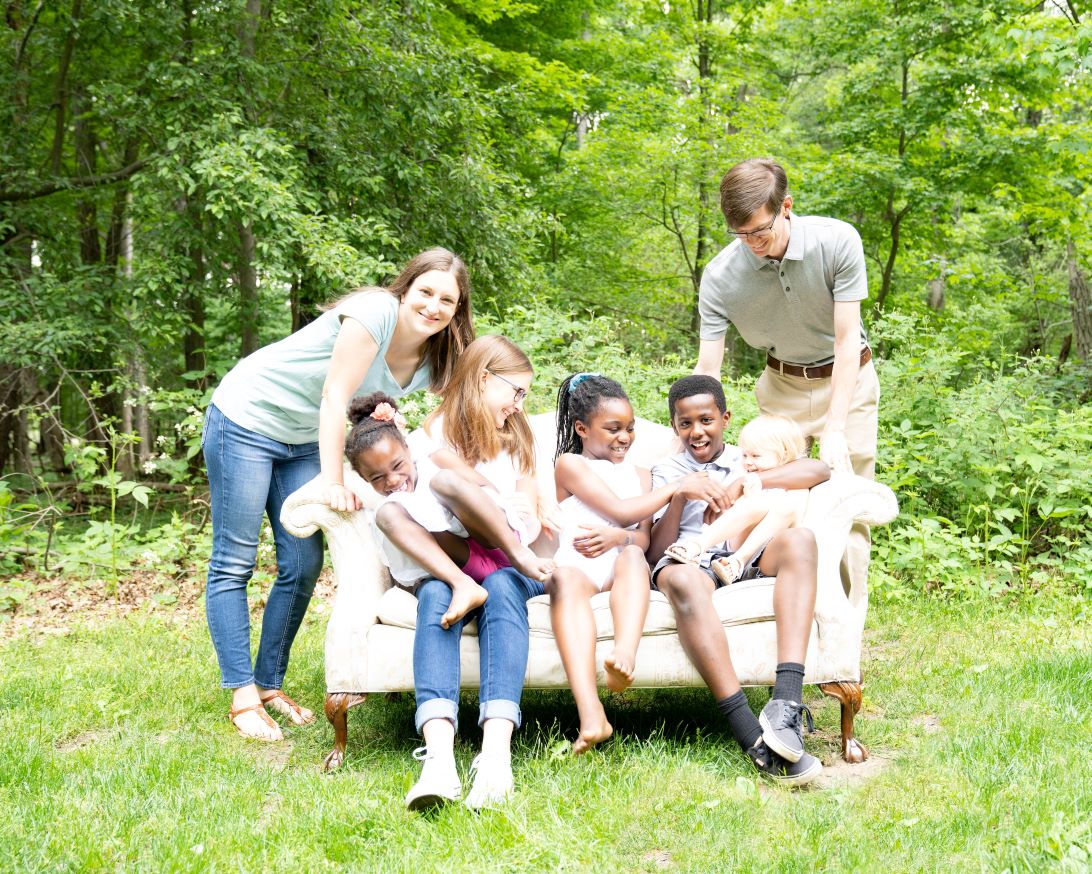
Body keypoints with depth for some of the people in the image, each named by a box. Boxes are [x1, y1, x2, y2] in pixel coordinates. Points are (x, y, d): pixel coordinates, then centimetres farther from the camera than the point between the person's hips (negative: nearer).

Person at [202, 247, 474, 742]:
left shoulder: (433, 362, -3)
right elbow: (335, 399, -26)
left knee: (303, 567, 4)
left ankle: (269, 685, 16)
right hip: (246, 419, -8)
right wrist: (333, 483, -27)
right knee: (234, 563, -5)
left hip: (305, 440, 8)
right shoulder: (376, 312, -25)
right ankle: (242, 698, -2)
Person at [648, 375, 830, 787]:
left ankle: (786, 704, -43)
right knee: (680, 576, -39)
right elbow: (656, 552, 9)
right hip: (693, 561, -2)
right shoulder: (665, 472, 24)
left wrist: (749, 481, -3)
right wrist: (681, 495, -5)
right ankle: (754, 739, -48)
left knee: (799, 538, -31)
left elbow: (820, 469, 6)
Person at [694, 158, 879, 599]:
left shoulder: (837, 241, -25)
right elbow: (707, 370, -19)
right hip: (781, 385, 2)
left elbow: (847, 339, -22)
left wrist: (833, 431, -27)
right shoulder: (720, 277, -21)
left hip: (847, 379, -2)